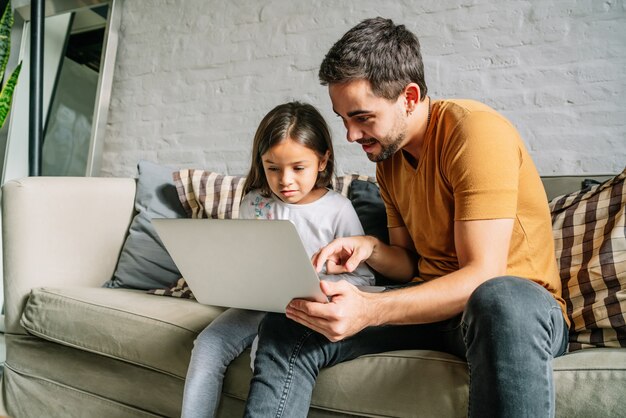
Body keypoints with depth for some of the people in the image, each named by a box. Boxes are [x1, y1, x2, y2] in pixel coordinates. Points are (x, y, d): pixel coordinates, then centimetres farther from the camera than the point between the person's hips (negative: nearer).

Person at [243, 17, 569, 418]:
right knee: (285, 328, -11)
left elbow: (483, 275, -23)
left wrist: (369, 310, -34)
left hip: (519, 303, -5)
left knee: (500, 302, -43)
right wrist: (369, 248, -11)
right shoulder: (387, 155, 7)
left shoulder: (475, 130, -17)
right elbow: (411, 264, 11)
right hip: (428, 299, 6)